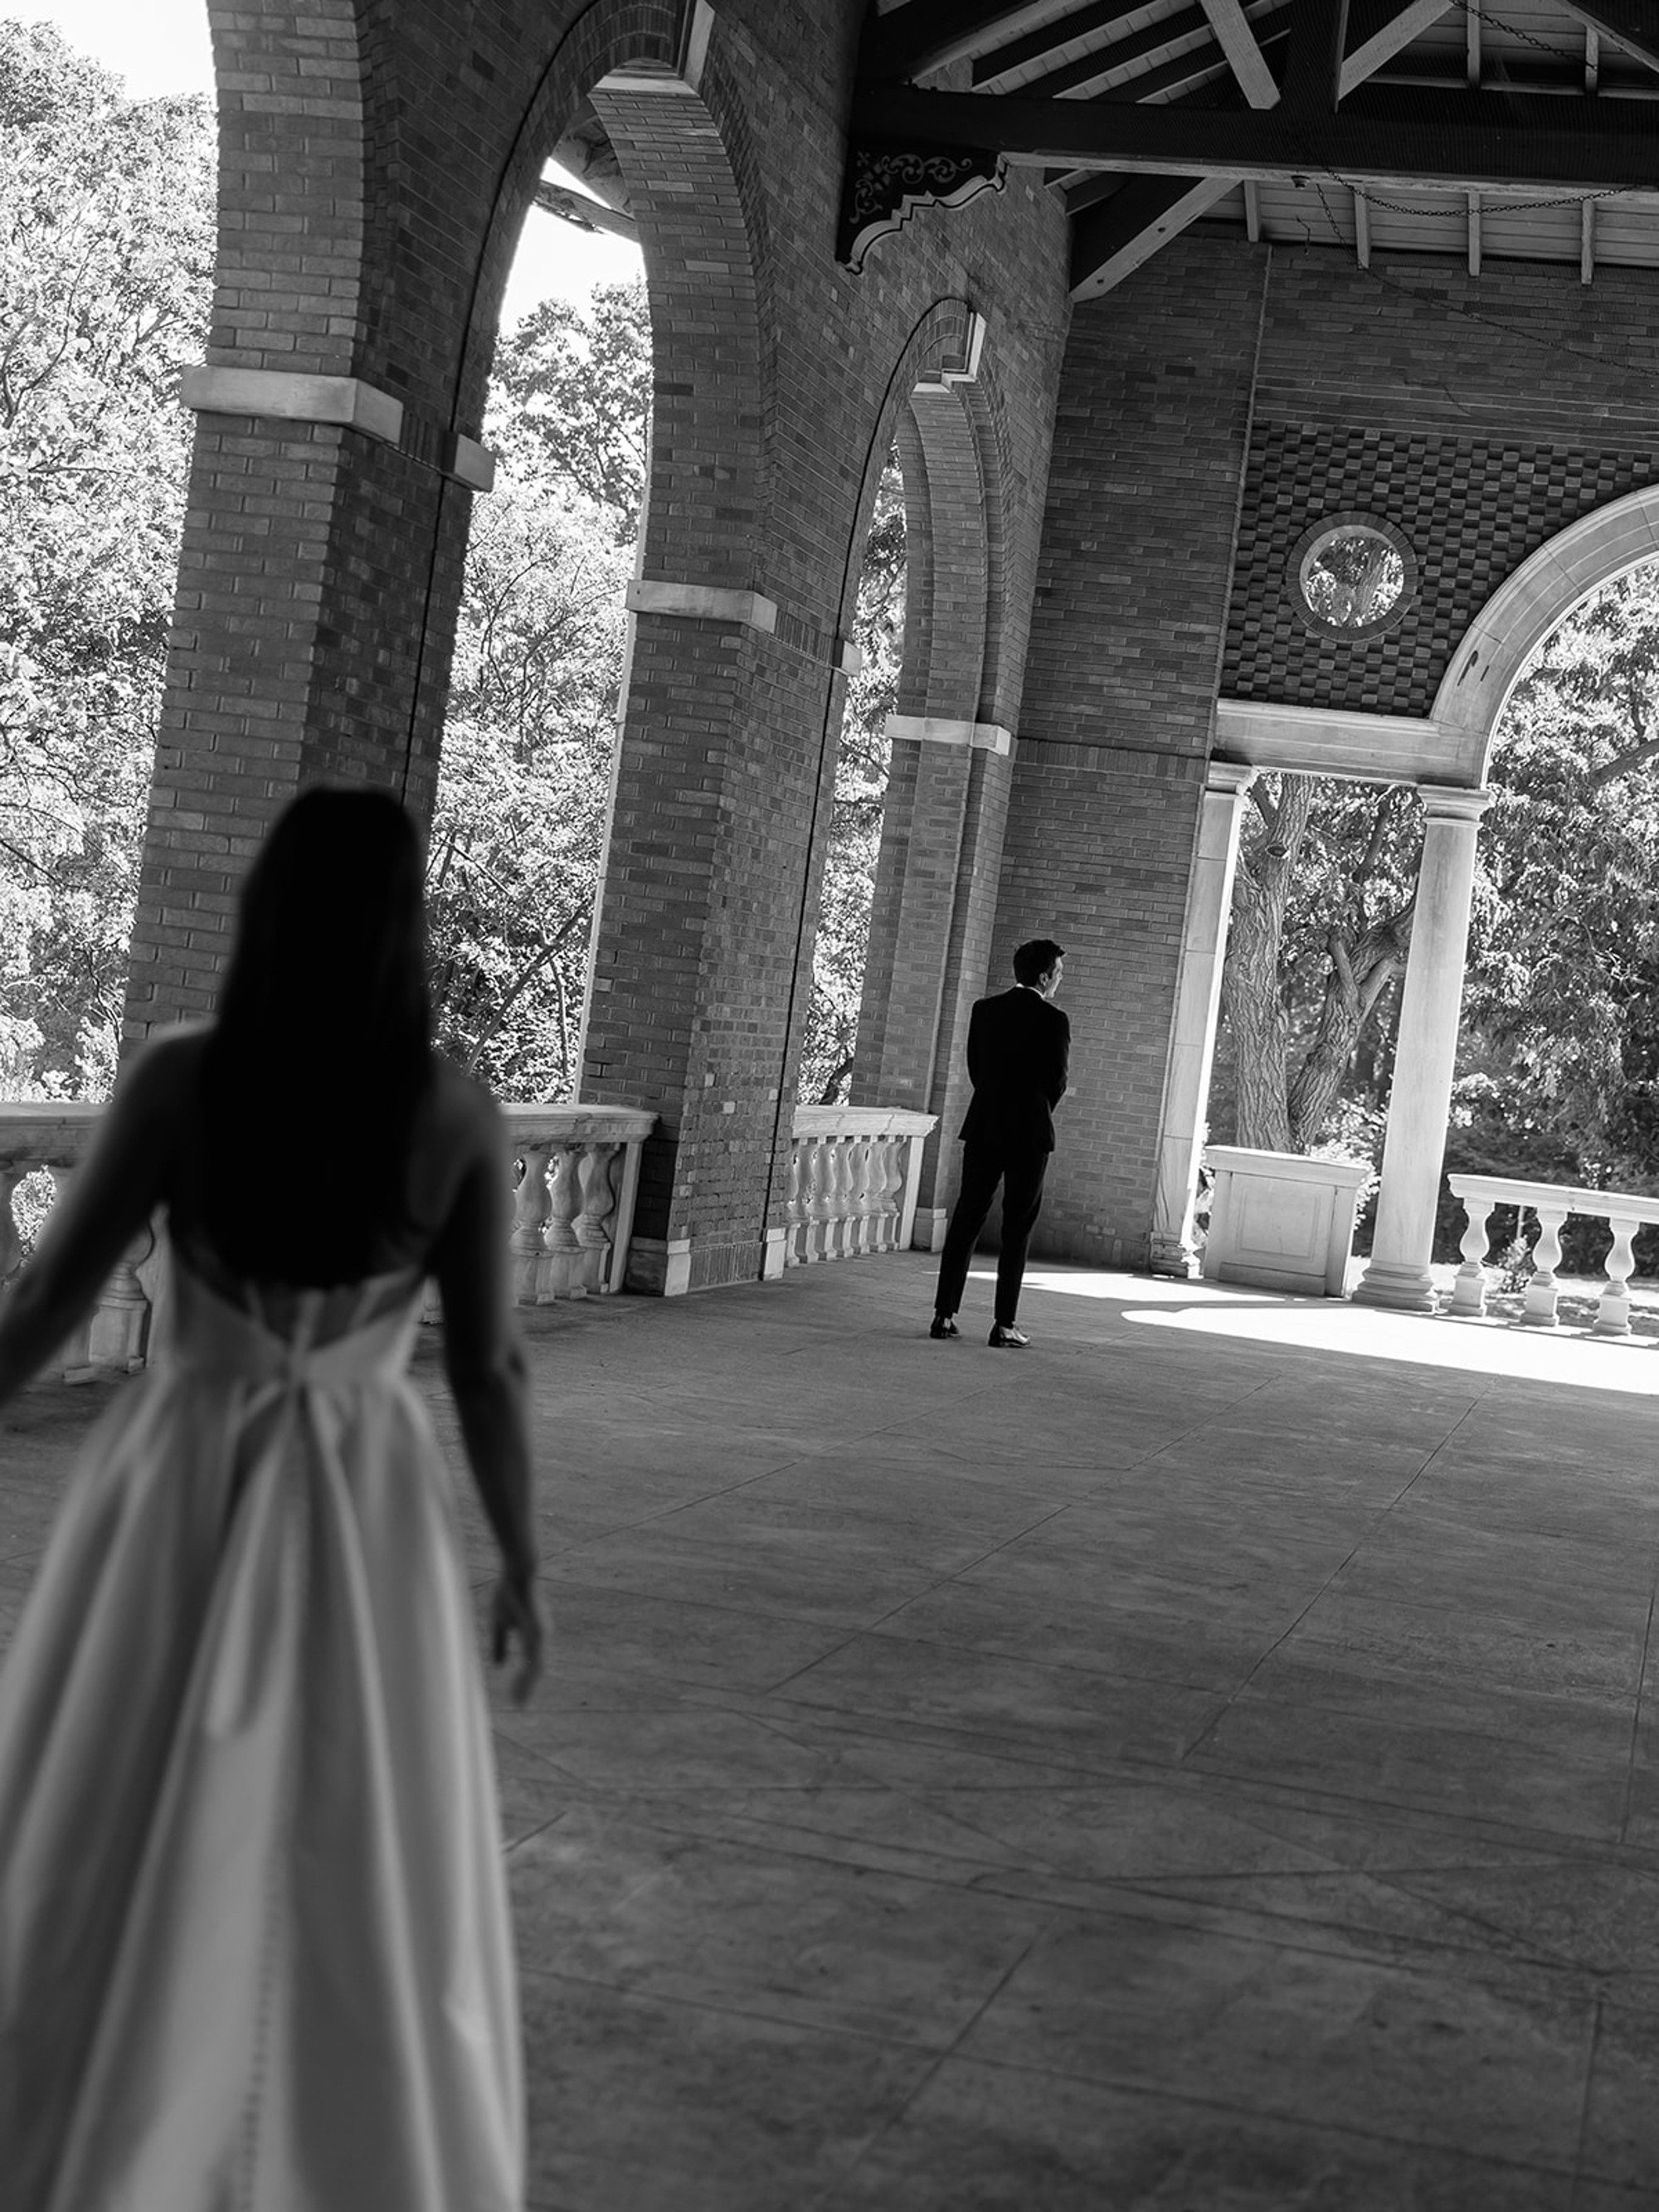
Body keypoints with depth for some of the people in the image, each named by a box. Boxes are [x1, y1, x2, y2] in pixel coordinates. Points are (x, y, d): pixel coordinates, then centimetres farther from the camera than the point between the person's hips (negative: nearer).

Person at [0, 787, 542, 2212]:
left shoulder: (177, 1081, -11)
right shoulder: (458, 1117, -10)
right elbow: (488, 1369, -6)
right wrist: (523, 1562, 6)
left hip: (178, 1494, 0)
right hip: (365, 1515, 0)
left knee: (119, 1867, 14)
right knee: (369, 1885, 14)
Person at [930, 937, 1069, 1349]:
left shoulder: (984, 1010, 4)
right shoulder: (1052, 1020, -10)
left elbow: (975, 1069, 6)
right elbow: (1057, 1082, -6)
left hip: (983, 1127, 4)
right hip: (1029, 1132, -4)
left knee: (966, 1220, 9)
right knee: (1017, 1229, 1)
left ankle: (944, 1315, 7)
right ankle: (1005, 1324, 1)